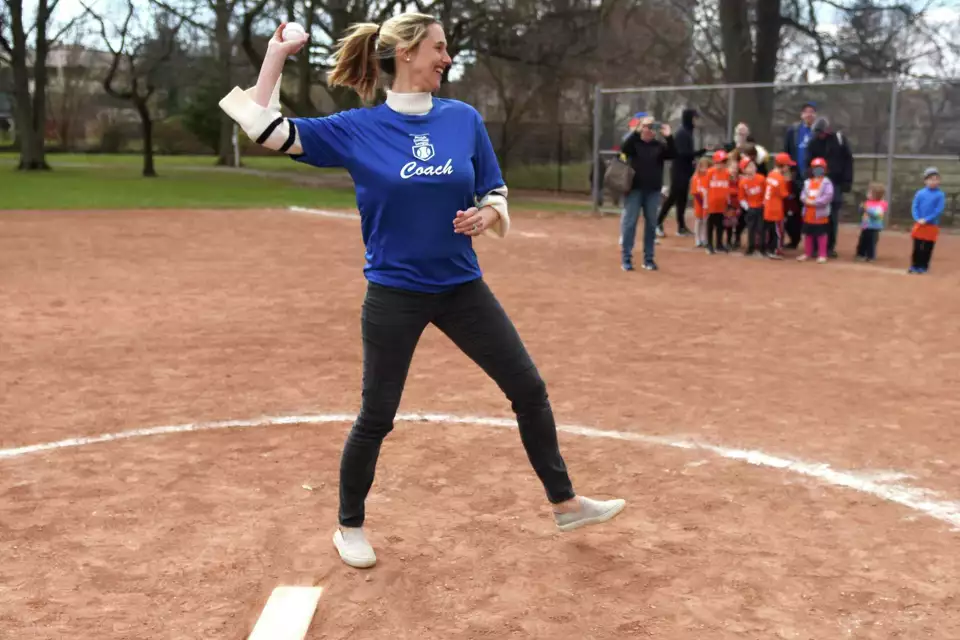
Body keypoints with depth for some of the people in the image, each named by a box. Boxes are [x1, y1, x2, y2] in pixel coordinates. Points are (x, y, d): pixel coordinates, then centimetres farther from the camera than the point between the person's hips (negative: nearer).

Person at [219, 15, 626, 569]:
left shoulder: (465, 118, 2)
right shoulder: (357, 128, -6)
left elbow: (496, 195, 8)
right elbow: (267, 129, -7)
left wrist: (488, 213, -15)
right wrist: (277, 55, -4)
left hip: (463, 287, 4)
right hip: (394, 295, -3)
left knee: (529, 389, 6)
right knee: (377, 417, 5)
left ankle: (566, 504, 24)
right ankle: (350, 526, 28)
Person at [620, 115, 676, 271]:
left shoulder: (660, 145, 7)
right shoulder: (634, 142, 0)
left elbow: (673, 155, -6)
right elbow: (624, 149, -20)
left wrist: (668, 137, -17)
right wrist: (636, 132, -27)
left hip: (653, 191, 3)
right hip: (634, 189, -3)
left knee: (651, 224, 7)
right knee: (629, 223, -2)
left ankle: (648, 258, 15)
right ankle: (626, 258, 3)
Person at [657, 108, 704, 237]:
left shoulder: (687, 133, 13)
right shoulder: (682, 133, -15)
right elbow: (682, 153, -22)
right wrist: (701, 151, -20)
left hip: (685, 170, 9)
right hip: (679, 170, -9)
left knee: (681, 198, 10)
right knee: (674, 197, -6)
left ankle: (681, 226, 14)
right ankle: (658, 223, 1)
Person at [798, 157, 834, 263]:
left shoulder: (826, 182, -7)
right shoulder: (807, 182, 12)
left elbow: (828, 196, -16)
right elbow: (803, 195, 9)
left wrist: (815, 202, -20)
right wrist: (806, 200, -13)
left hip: (820, 214, -6)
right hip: (808, 213, 6)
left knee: (821, 234, -1)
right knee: (808, 234, 14)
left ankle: (822, 255, 7)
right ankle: (807, 253, 26)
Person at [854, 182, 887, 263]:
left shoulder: (880, 204, -14)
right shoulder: (868, 202, 9)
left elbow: (877, 214, -28)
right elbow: (862, 213, 19)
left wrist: (868, 209, -31)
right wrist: (862, 208, -1)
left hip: (874, 228, -7)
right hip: (865, 226, 7)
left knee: (871, 242, -3)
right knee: (862, 241, 13)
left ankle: (871, 257, 6)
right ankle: (861, 254, 24)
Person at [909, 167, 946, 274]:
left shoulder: (940, 195, -5)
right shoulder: (920, 193, 2)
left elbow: (939, 210, -10)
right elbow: (915, 207, 1)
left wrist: (926, 220, -17)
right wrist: (918, 219, -14)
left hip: (932, 226, -2)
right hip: (919, 225, 2)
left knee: (928, 248, 5)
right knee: (917, 247, 7)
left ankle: (924, 267, 15)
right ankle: (914, 266, 16)